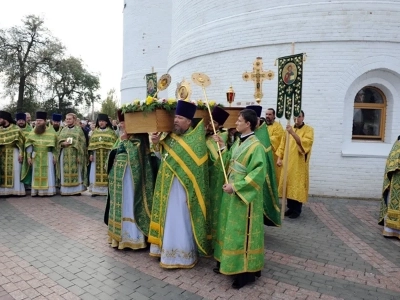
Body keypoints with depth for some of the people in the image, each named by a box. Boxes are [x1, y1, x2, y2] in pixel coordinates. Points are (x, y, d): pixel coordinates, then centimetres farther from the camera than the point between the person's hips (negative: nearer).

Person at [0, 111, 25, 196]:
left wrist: (21, 154, -11)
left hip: (13, 153, -4)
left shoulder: (16, 128, -4)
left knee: (14, 171, -3)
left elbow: (20, 142, -5)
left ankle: (16, 190, 2)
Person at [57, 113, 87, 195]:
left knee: (75, 172, -1)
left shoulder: (78, 129, 5)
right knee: (65, 172, 2)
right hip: (64, 154, 4)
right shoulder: (64, 129, 17)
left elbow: (81, 142, -2)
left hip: (74, 154, -3)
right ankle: (65, 190, 8)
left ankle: (77, 189, 4)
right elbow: (59, 140, 11)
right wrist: (63, 143, -10)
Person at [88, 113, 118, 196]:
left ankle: (107, 190, 3)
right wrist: (91, 154, 0)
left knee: (106, 172, -2)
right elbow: (91, 144, 9)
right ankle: (96, 190, 9)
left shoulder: (111, 132, 2)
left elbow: (114, 144, -3)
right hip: (97, 156, 3)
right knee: (96, 172, 3)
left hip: (107, 155, -3)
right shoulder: (95, 132, 12)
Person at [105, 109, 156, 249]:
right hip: (118, 178, 9)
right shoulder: (122, 138, 16)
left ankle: (133, 237, 8)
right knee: (120, 205, 14)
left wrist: (125, 140, -16)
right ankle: (120, 234, 26)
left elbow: (135, 155, -23)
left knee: (130, 205, -3)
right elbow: (113, 156, 20)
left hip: (131, 178, -8)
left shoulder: (138, 137, -9)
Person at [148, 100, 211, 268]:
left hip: (183, 188, -6)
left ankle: (182, 254, 18)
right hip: (167, 186, 7)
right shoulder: (169, 136, 7)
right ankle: (166, 247, 33)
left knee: (180, 220, 3)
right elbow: (161, 156, 15)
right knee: (168, 218, 16)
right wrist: (157, 144, 0)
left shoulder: (195, 138, -12)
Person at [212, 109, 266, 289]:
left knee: (242, 232, 1)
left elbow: (258, 174, -24)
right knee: (230, 229, 18)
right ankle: (227, 262, 34)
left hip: (244, 195, -9)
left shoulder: (256, 146, -18)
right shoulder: (238, 142, 9)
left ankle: (246, 271, 16)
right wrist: (222, 147, 8)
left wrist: (235, 186, -24)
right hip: (232, 193, 9)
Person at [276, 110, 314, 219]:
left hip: (300, 164, -5)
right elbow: (282, 145, 11)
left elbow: (306, 143, -23)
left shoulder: (308, 130, -4)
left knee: (298, 185, 0)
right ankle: (290, 207, 22)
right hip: (288, 162, 5)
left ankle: (297, 210, 12)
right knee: (288, 185, 9)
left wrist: (293, 133, -31)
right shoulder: (289, 129, 11)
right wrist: (279, 158, 1)